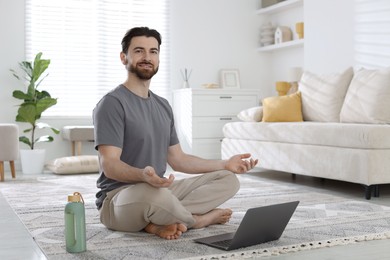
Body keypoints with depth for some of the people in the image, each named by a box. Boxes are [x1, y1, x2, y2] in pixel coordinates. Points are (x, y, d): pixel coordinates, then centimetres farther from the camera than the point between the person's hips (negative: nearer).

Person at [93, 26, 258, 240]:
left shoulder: (163, 106, 14)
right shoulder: (112, 103, -11)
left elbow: (177, 159, 17)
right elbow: (109, 165, -20)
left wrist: (224, 164, 9)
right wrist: (143, 175, -40)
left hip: (160, 190, 8)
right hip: (119, 197, -8)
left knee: (228, 179, 1)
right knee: (156, 196, -42)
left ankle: (159, 220, -16)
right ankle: (199, 219, -8)